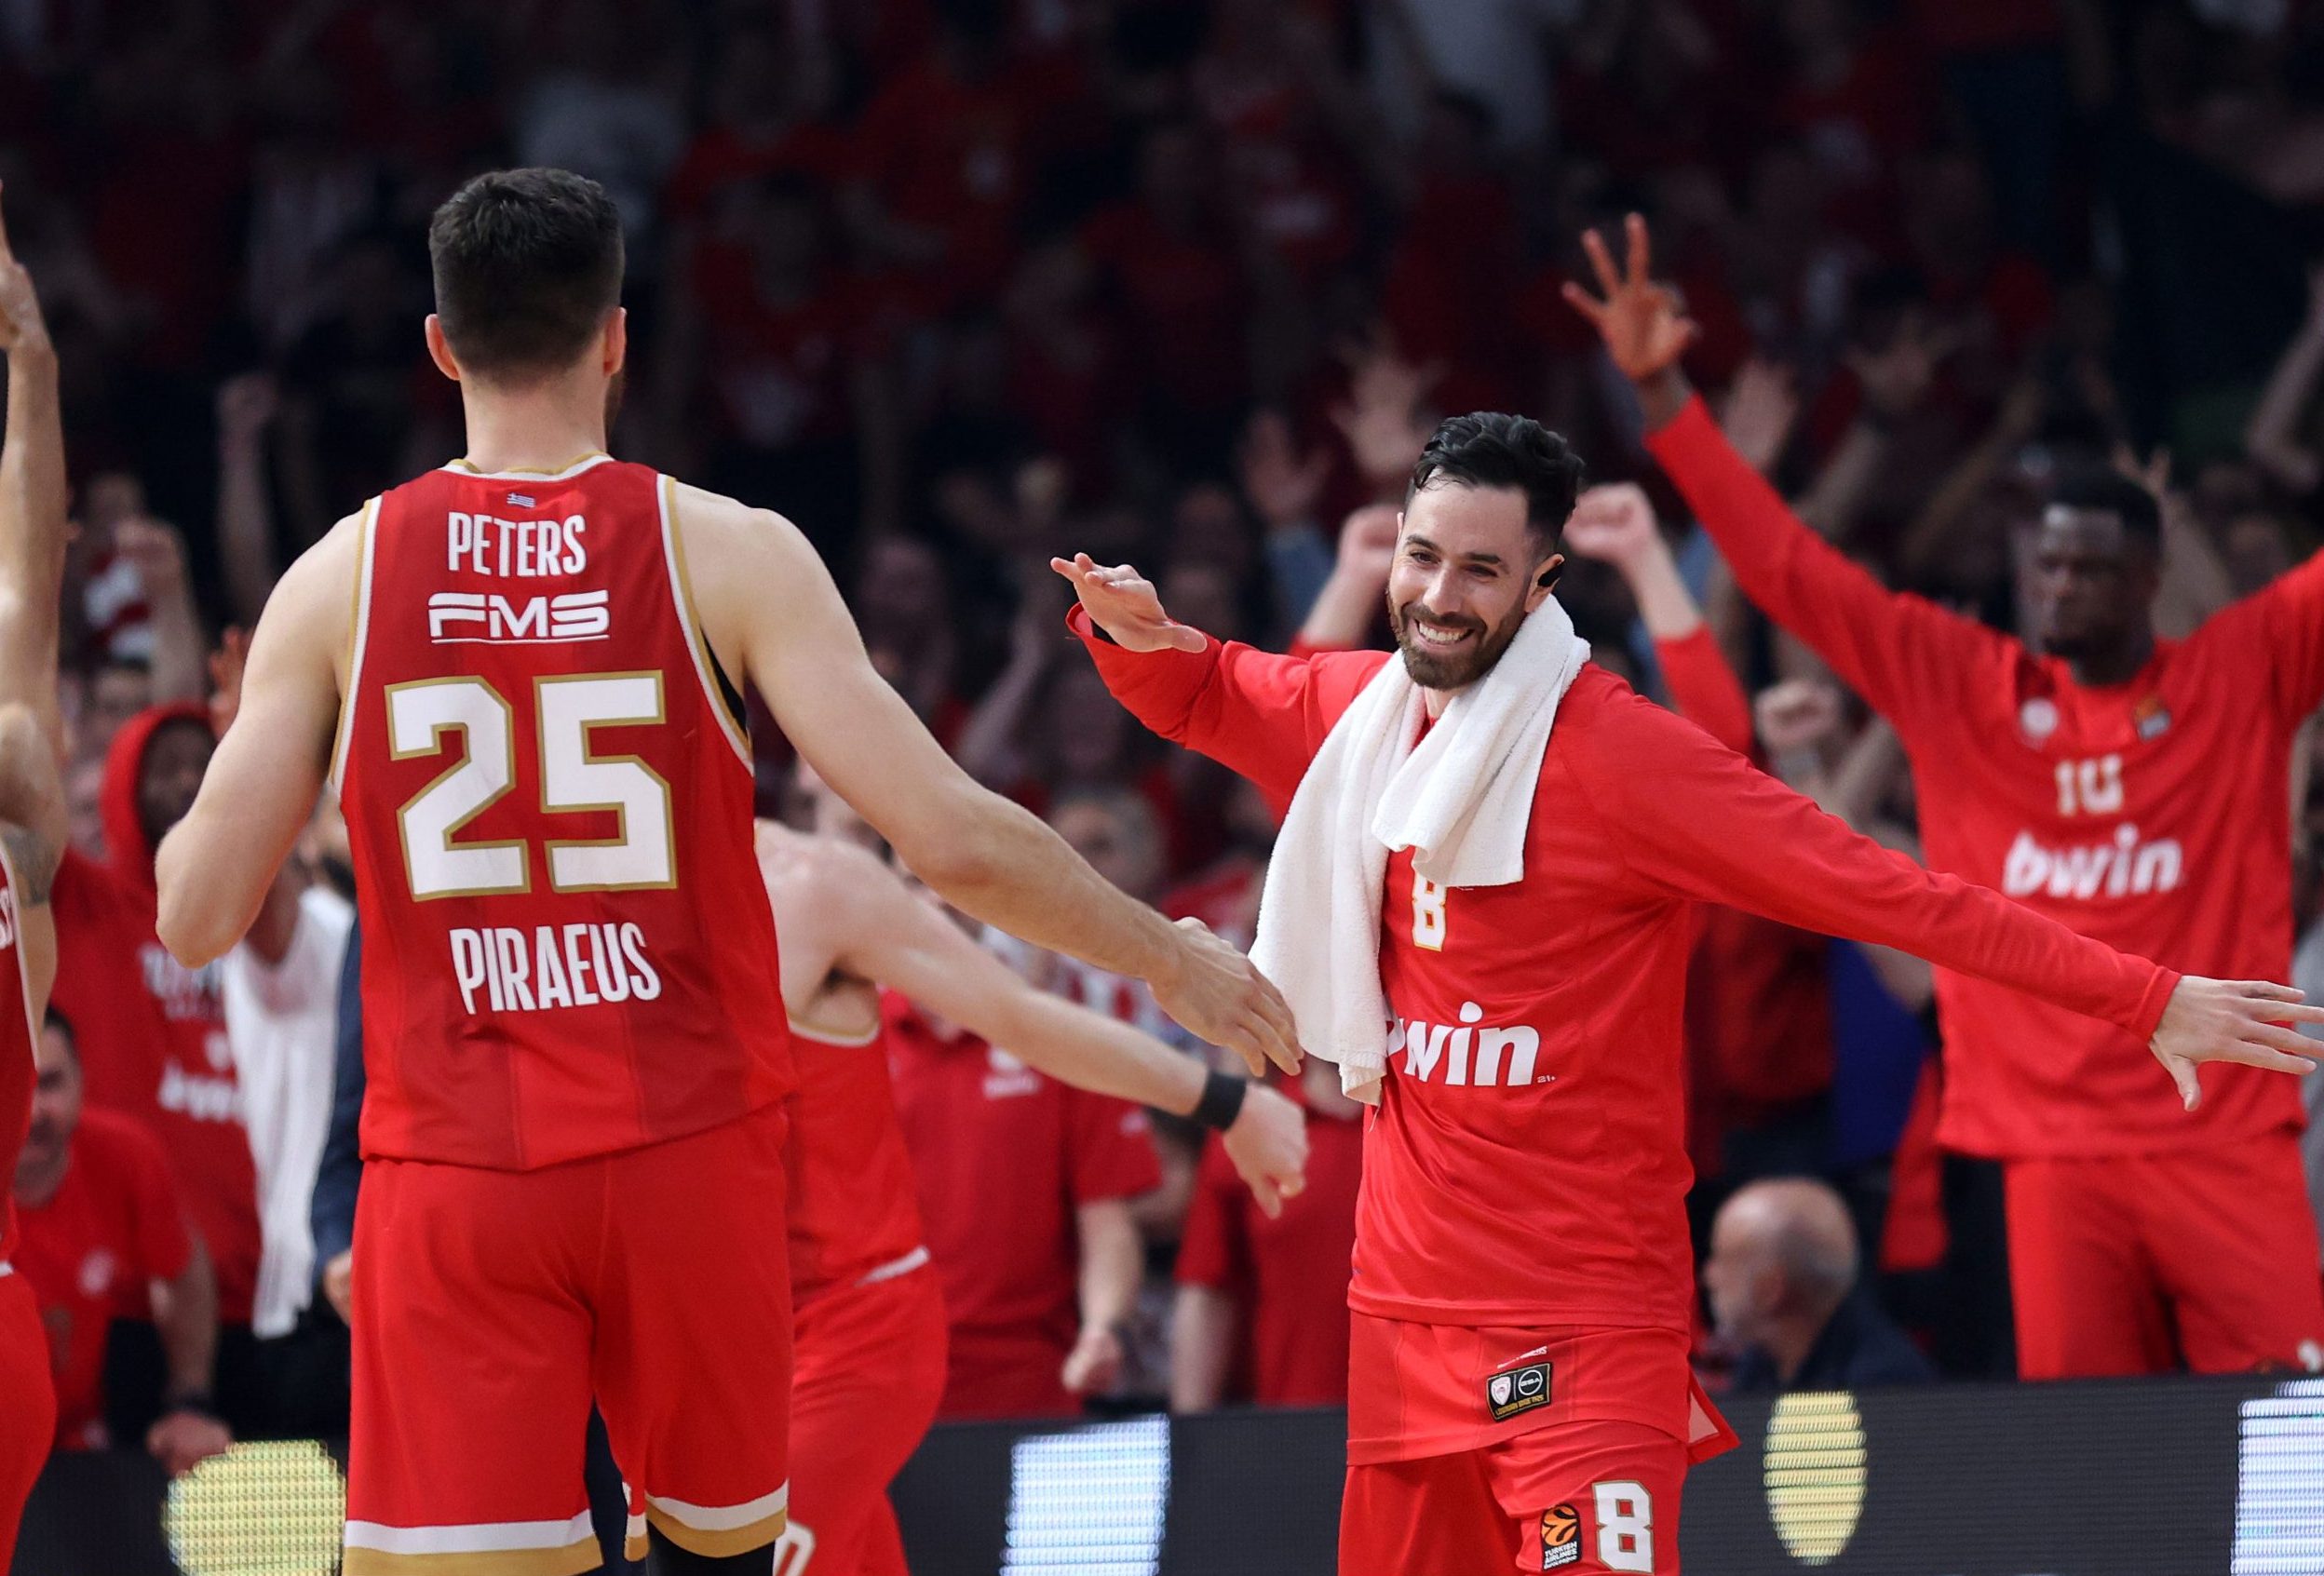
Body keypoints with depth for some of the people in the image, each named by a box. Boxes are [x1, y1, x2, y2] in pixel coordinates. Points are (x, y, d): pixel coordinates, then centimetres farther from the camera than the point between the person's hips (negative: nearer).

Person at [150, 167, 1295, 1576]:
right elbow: (951, 839, -10)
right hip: (686, 1147, 0)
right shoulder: (727, 554, -3)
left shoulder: (343, 577, 1)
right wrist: (1169, 959, 5)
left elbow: (198, 917, -1)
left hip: (450, 1175, 0)